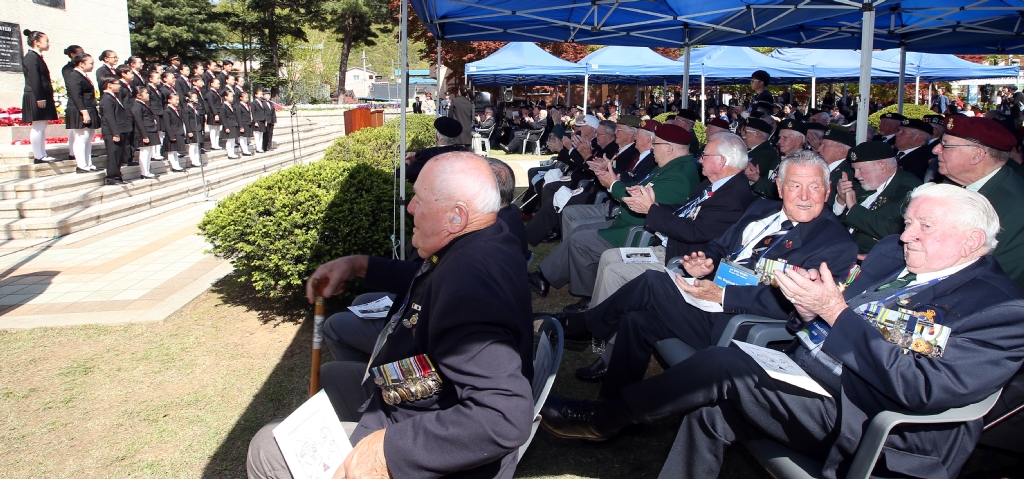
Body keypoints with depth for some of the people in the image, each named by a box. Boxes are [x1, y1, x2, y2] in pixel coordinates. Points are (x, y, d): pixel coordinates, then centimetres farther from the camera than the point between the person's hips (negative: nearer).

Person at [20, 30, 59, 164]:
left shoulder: (37, 57, 17)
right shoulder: (31, 57, -12)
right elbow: (34, 80, -18)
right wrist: (40, 99, -21)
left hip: (42, 97, 10)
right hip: (36, 98, -10)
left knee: (41, 127, 11)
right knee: (38, 127, -7)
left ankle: (43, 154, 15)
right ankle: (38, 156, -4)